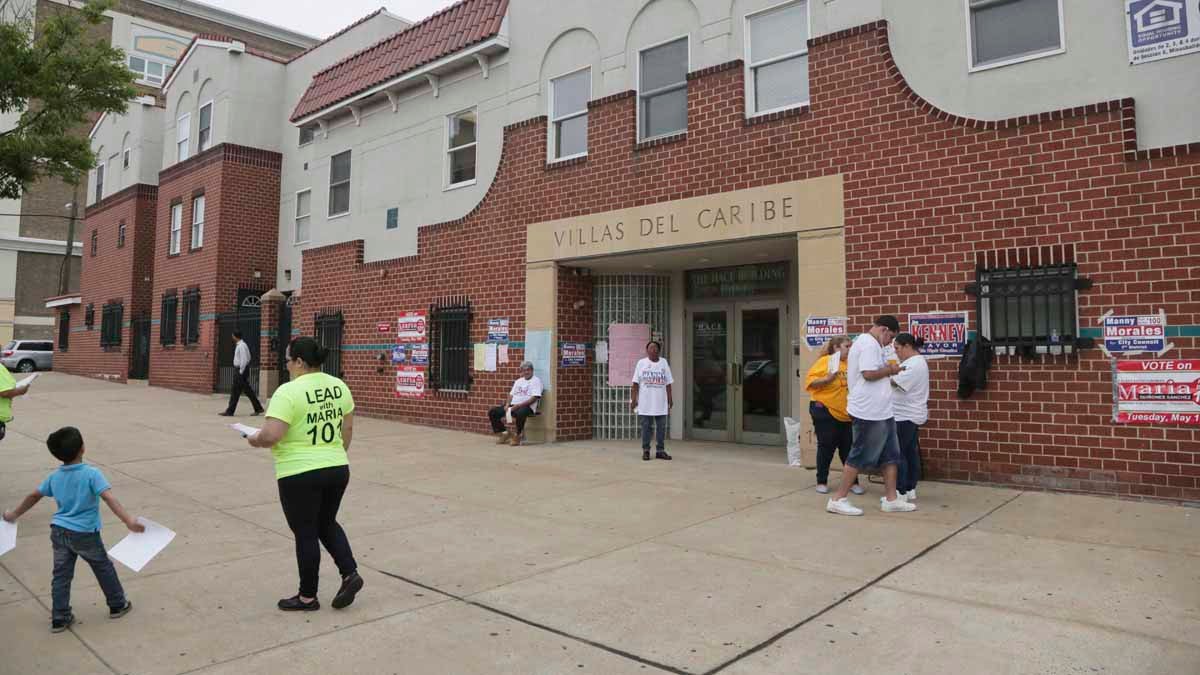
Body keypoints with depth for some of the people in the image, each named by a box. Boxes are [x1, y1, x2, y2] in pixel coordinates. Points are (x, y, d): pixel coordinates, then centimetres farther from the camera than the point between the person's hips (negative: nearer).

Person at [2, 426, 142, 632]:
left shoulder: (54, 477, 1)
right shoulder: (92, 474, -19)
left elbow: (34, 496, 16)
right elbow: (109, 498, -31)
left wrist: (14, 514, 34)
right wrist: (128, 520, -39)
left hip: (59, 531, 5)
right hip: (85, 534, -5)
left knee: (61, 574, 13)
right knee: (104, 568, 13)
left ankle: (59, 619, 18)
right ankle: (118, 605, 26)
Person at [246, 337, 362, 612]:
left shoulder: (289, 391, -16)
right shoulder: (339, 386, 6)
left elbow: (270, 436, -22)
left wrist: (255, 440, -2)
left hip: (300, 475, -6)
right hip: (338, 470, 7)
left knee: (305, 534, 7)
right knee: (327, 524, 23)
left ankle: (308, 597, 19)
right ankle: (350, 574, 12)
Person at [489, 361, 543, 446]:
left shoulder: (536, 380, 0)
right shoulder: (518, 381, 23)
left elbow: (534, 398, -12)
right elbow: (511, 394, 21)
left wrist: (518, 405, -19)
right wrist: (507, 404, -2)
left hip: (527, 406, -7)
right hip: (513, 405, 7)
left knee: (520, 413, -42)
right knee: (492, 412, -5)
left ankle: (518, 436, -18)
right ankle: (504, 433, 5)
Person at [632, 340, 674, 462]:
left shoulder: (664, 362, 8)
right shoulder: (641, 363, 2)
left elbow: (668, 383, 8)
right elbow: (636, 383, 0)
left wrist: (670, 399, 5)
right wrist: (634, 399, -6)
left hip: (661, 403, 2)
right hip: (645, 403, -2)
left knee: (661, 427, 5)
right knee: (646, 428, 2)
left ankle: (660, 450, 14)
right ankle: (645, 451, 11)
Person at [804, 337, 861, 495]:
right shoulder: (824, 361, -7)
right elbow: (810, 381, -13)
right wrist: (827, 379, -25)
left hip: (846, 414, 5)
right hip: (825, 412, -4)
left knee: (848, 448, 8)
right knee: (826, 447, 4)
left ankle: (853, 482, 17)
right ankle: (821, 481, 16)